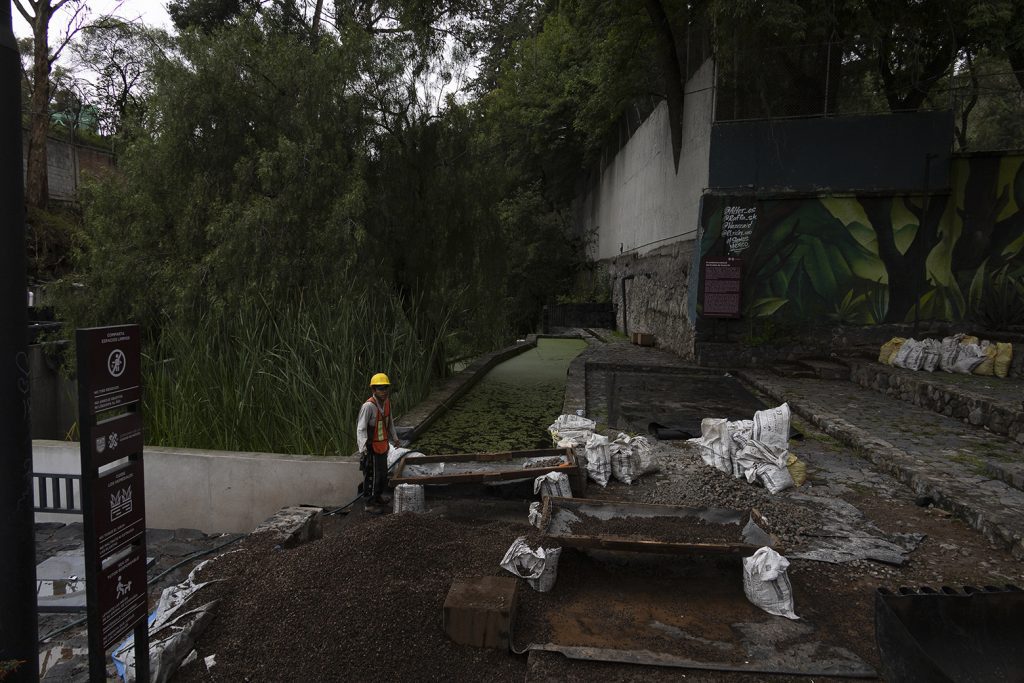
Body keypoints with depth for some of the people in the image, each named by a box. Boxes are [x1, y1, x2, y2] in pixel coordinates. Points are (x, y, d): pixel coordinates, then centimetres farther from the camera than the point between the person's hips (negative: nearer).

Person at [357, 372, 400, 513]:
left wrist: (394, 438, 29)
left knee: (383, 474, 21)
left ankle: (378, 497, 41)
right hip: (371, 447, -8)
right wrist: (363, 448, -33)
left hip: (382, 445, 8)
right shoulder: (368, 406, -24)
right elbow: (361, 429, -25)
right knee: (372, 476, 3)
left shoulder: (387, 402, 1)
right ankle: (370, 504, 19)